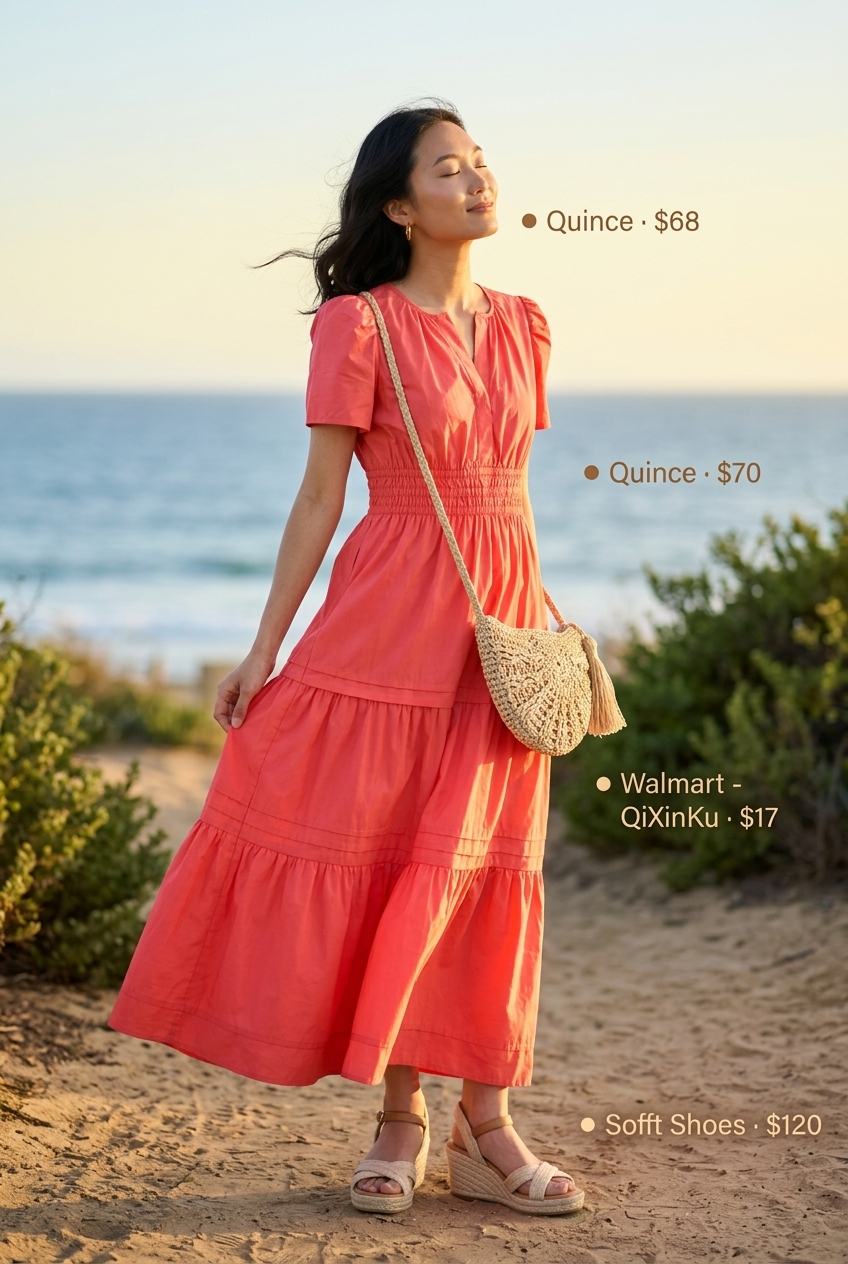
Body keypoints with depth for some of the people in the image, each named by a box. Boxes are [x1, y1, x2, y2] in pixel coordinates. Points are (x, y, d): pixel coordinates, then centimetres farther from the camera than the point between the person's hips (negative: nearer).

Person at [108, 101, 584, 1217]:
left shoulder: (522, 326, 11)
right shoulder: (358, 326, -5)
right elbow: (320, 497, -4)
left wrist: (540, 624, 12)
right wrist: (265, 648, -6)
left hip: (502, 619, 5)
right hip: (391, 620, -4)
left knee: (487, 867, 5)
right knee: (382, 855, -1)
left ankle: (485, 1131, 12)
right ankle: (399, 1122, 12)